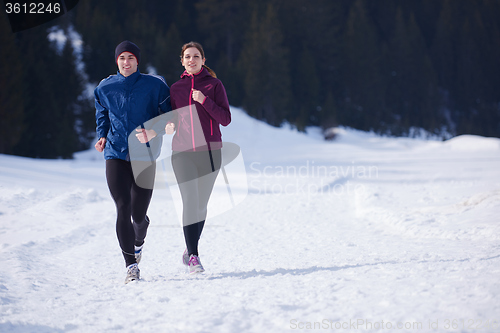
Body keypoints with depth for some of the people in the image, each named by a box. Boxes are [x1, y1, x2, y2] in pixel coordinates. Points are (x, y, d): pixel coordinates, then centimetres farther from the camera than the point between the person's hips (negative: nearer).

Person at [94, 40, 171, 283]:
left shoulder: (154, 85, 1)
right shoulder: (105, 88, 8)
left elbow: (168, 114, 3)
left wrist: (153, 131, -15)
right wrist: (102, 136, 6)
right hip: (116, 155, 1)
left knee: (138, 214, 4)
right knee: (123, 210, -13)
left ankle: (138, 242, 41)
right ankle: (131, 266, -8)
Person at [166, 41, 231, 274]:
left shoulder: (214, 85, 3)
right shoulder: (175, 88, 10)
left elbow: (225, 119, -4)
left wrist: (204, 100, -16)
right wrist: (169, 126, -6)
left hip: (209, 151, 0)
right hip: (182, 152, 0)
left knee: (201, 203, 7)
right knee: (190, 202, -12)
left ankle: (190, 251, 26)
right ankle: (193, 256, -11)